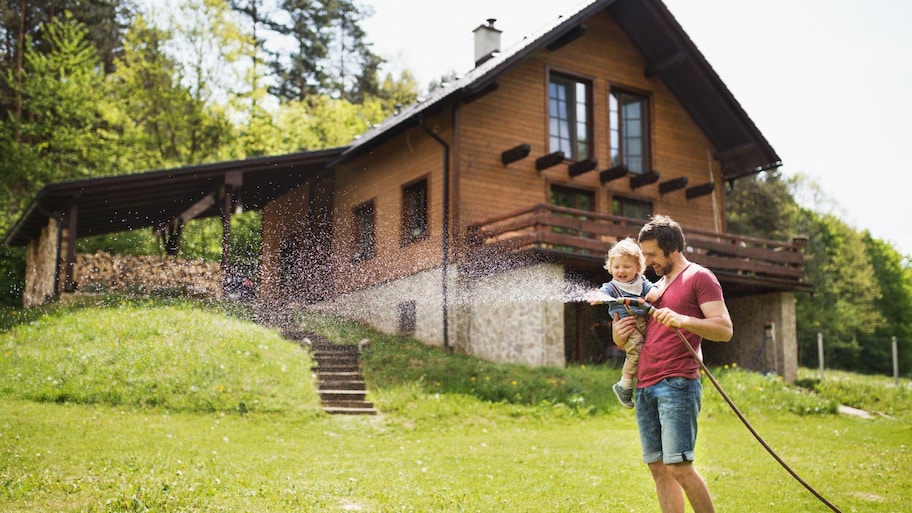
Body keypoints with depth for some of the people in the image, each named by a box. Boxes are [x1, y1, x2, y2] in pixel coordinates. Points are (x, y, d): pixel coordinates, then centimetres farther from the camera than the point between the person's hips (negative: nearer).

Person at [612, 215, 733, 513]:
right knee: (658, 467, 6)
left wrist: (681, 320, -23)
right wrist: (619, 336, 7)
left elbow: (724, 329, -8)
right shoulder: (657, 286, 24)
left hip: (677, 384, -8)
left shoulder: (699, 277, 2)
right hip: (644, 386, 8)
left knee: (679, 466, -13)